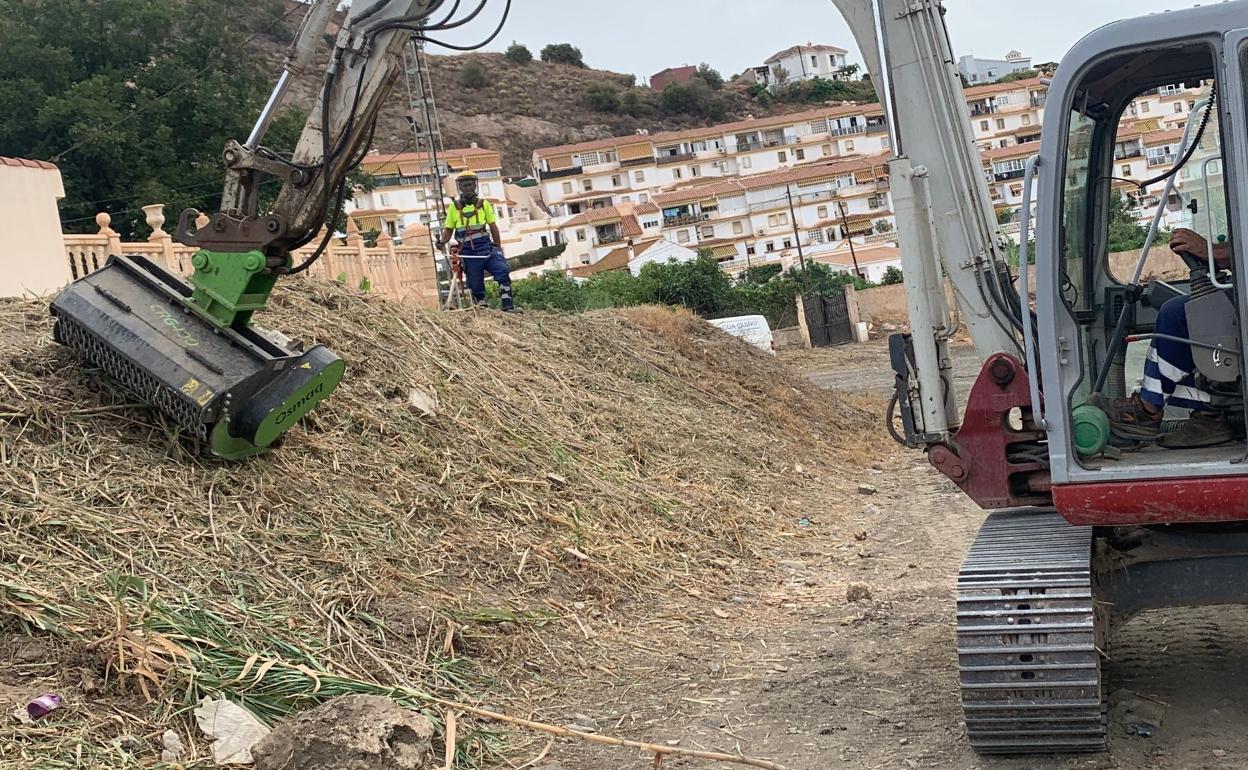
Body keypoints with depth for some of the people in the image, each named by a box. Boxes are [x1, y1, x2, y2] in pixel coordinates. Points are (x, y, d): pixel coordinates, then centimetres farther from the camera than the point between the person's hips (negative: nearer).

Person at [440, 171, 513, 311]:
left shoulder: (483, 204, 6)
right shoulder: (454, 207, 5)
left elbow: (493, 227, 11)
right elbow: (448, 230, 10)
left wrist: (498, 248, 12)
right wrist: (442, 242, -10)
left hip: (486, 248, 0)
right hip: (469, 254, 0)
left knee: (503, 272, -20)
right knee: (475, 286, 3)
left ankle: (507, 307, -20)